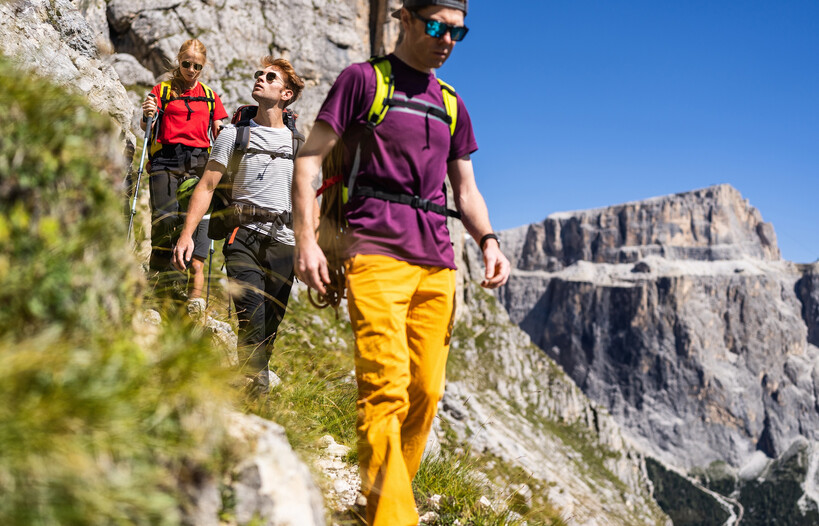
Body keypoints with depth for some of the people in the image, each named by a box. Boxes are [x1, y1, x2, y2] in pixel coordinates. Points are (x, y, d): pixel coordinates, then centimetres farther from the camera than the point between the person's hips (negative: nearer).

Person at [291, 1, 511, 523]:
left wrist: (488, 241, 3)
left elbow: (466, 190, 23)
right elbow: (308, 159, 1)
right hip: (377, 253, -5)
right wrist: (306, 240, -10)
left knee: (427, 392, 3)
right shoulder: (363, 80, 6)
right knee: (386, 387, -16)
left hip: (437, 264, 6)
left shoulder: (451, 104, 21)